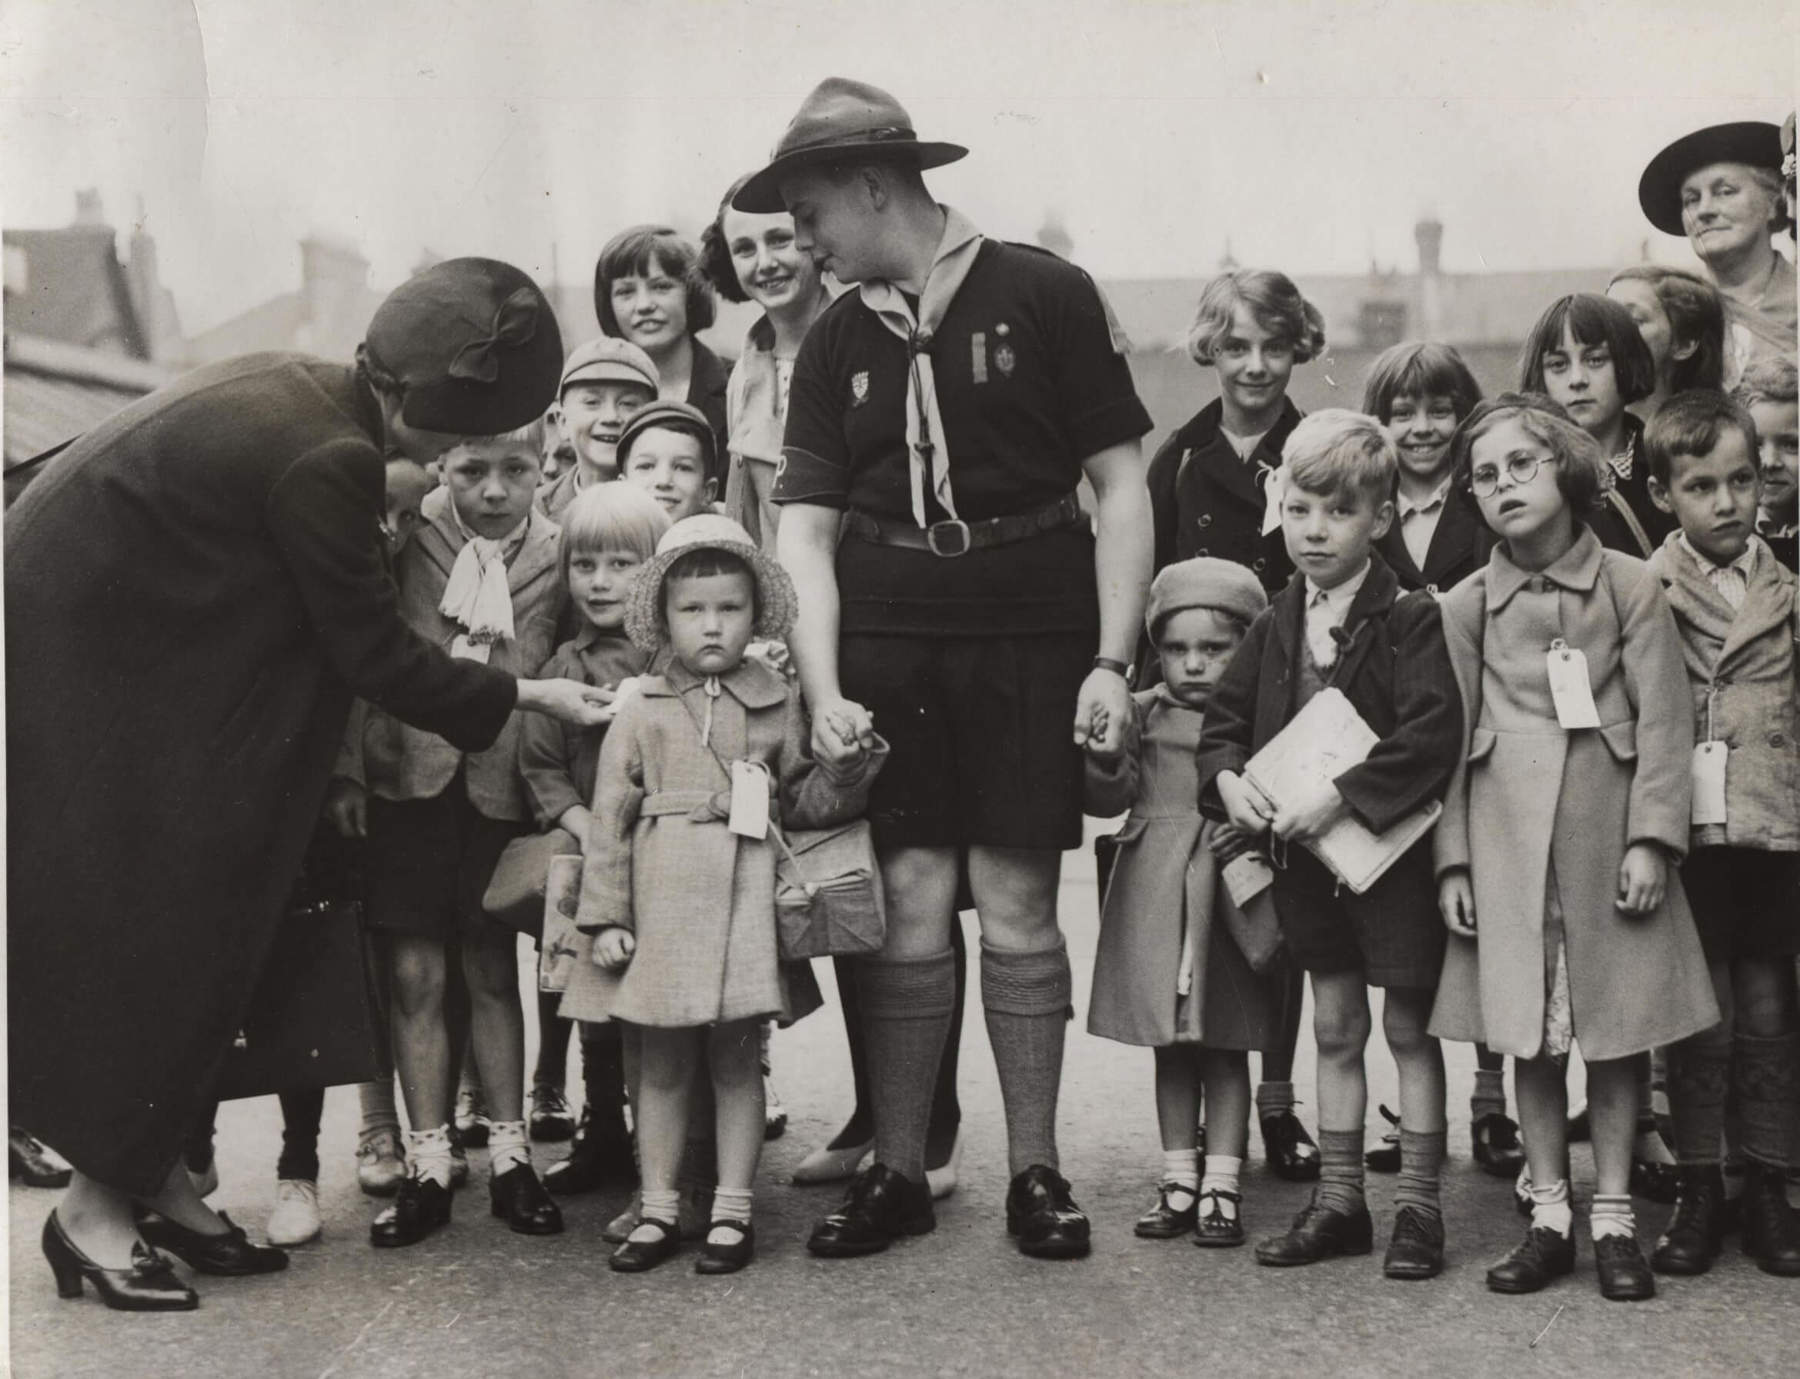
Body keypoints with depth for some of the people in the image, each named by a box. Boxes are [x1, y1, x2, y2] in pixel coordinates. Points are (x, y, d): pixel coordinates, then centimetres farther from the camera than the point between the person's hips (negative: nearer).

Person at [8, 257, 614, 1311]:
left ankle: (155, 1169, 17)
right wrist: (526, 695, -9)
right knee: (135, 921, -4)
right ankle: (96, 1208, 5)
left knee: (194, 913, 10)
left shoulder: (299, 390, 2)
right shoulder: (324, 460, -25)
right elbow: (377, 653, -18)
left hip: (117, 647, 9)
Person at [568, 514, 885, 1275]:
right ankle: (658, 1211, 18)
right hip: (662, 908, 0)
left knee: (736, 1063, 6)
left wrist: (850, 766, -9)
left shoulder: (779, 705, 7)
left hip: (746, 906, 0)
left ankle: (732, 1212, 15)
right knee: (662, 1064, 8)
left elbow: (802, 802, 11)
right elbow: (610, 818, 3)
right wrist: (605, 915, -2)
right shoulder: (642, 712, 4)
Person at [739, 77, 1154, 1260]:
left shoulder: (1045, 296, -2)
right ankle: (898, 1171, 15)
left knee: (1017, 906, 1)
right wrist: (823, 691, -7)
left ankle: (1036, 1169, 15)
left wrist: (1111, 661, -8)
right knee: (910, 904, 2)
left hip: (1030, 639, -3)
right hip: (888, 639, 3)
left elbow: (1121, 483, -2)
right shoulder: (838, 340, 9)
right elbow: (805, 529, 6)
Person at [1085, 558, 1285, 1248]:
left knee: (1226, 1047, 5)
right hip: (1157, 896, 3)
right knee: (1170, 1046, 11)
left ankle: (1222, 1184, 12)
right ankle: (1179, 1178, 21)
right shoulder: (1146, 714, 5)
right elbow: (1108, 799, 1)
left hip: (1232, 893, -3)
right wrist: (1105, 757, -18)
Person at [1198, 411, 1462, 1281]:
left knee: (1408, 1027, 5)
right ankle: (1339, 1199, 23)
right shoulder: (1274, 628, 5)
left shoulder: (1410, 621, -13)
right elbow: (1223, 718, 13)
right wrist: (1227, 778, -8)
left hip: (1393, 848, -6)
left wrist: (1339, 798, -26)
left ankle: (1418, 1204, 14)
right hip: (1307, 853, 6)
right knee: (1335, 1029, 14)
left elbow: (1433, 732, -23)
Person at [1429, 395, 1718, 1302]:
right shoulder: (1466, 605, 4)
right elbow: (1450, 739, 5)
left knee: (1616, 1028, 5)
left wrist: (1651, 837, -10)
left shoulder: (1630, 586, 0)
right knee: (1528, 1031, 5)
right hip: (1508, 834, 1)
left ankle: (1613, 1218, 16)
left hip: (1608, 824, -1)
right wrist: (1453, 859, 1)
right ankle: (1548, 1217, 16)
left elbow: (1663, 720, -2)